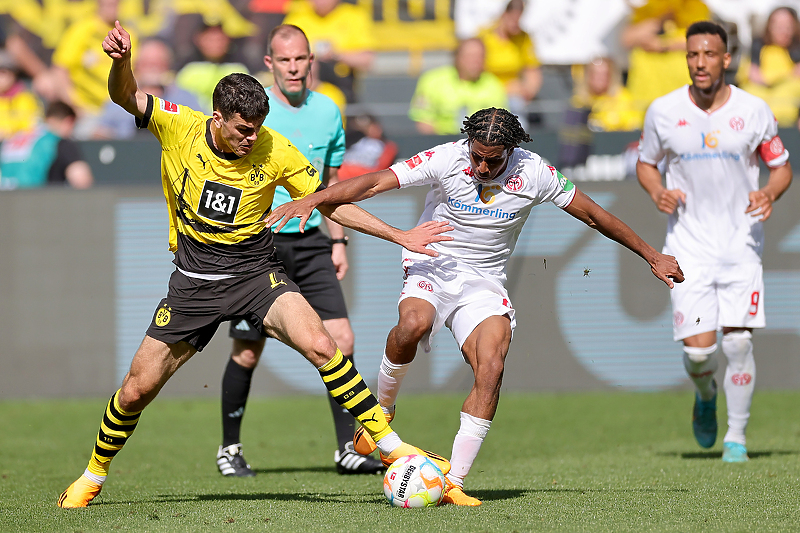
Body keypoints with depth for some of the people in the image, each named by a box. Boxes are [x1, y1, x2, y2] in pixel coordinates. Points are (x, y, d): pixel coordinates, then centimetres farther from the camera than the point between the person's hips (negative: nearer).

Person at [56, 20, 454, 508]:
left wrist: (400, 236, -5)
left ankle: (391, 447, -19)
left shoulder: (276, 152, -12)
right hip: (194, 281, 1)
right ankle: (93, 476, 27)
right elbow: (125, 96, -17)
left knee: (320, 345, -27)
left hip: (256, 272, -1)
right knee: (137, 390, 2)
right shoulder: (179, 128, -12)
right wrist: (123, 61, -41)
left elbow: (330, 203, -2)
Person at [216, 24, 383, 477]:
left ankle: (348, 449, -1)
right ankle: (230, 449, 17)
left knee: (341, 339, -7)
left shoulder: (328, 112, 7)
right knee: (248, 353, -1)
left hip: (310, 241, 4)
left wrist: (338, 241, 13)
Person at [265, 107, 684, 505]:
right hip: (432, 267, -2)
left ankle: (453, 482, -19)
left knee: (491, 370, -23)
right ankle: (381, 410, -9)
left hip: (484, 284, 2)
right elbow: (374, 183, -20)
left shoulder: (533, 174, -8)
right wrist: (312, 199, -34)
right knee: (413, 324, -36)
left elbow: (593, 215, 3)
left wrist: (652, 256, 9)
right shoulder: (446, 160, -14)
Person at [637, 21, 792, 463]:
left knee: (738, 343, -9)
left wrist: (769, 194, -14)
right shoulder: (663, 111, -2)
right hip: (689, 245, 0)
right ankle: (705, 395, 27)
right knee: (697, 348, -9)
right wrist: (657, 193, -8)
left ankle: (736, 437, 9)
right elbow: (646, 162, 13)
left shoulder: (753, 111, -3)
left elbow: (782, 166, 8)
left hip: (742, 244, 0)